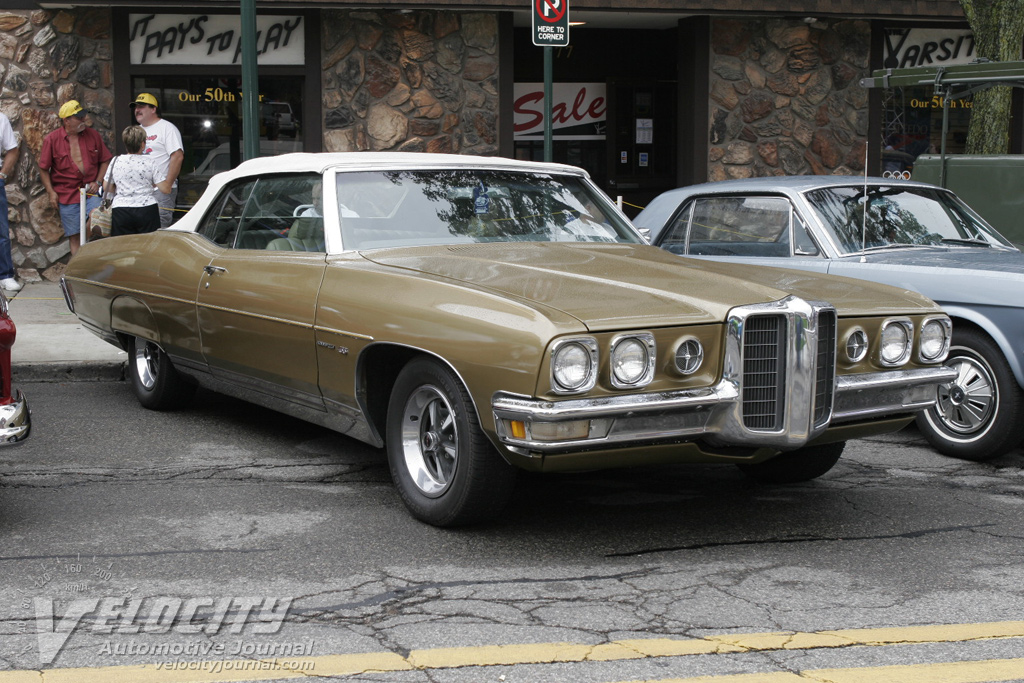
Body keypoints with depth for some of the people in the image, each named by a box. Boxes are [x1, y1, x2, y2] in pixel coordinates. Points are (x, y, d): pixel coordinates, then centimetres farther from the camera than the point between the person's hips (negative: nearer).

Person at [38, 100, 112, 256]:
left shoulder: (92, 135, 4)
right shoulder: (51, 140, -1)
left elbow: (105, 161, 12)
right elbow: (43, 169, 4)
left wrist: (98, 182, -1)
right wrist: (51, 192, -3)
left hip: (91, 192, 1)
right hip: (67, 195, -1)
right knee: (75, 237, 2)